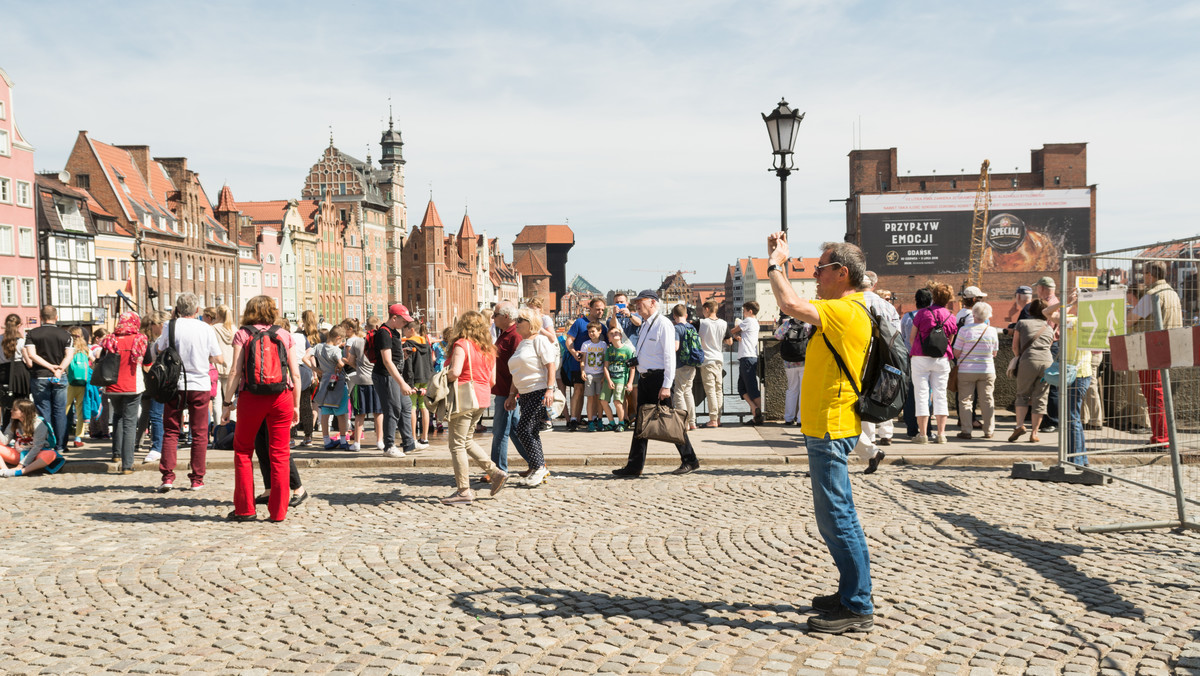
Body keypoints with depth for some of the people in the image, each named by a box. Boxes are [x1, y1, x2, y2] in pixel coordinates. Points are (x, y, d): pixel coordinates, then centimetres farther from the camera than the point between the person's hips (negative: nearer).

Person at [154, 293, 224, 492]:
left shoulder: (170, 327, -5)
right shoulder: (206, 329, -4)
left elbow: (159, 348, 11)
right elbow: (219, 359, 1)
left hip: (175, 385, 0)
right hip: (200, 386, 0)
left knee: (170, 431, 9)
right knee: (199, 433, 7)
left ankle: (167, 476, 1)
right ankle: (197, 479, 10)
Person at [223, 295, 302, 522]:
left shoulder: (242, 334, 2)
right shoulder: (285, 336, 6)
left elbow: (235, 372, -6)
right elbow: (296, 375, 4)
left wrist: (228, 401, 1)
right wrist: (296, 405, 10)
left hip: (251, 398, -1)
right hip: (282, 398, 1)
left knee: (243, 452, 14)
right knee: (279, 454, 6)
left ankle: (245, 509, 15)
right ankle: (278, 511, 8)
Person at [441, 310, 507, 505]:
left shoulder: (461, 345, -10)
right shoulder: (489, 349, 11)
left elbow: (455, 372, -22)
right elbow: (492, 380, 12)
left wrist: (442, 378, -3)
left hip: (464, 399, -8)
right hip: (482, 399, 8)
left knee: (457, 444, 0)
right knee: (467, 441, 22)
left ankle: (463, 491, 2)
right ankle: (495, 473, 15)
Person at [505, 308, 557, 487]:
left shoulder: (539, 340, -7)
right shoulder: (521, 344, 19)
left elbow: (550, 365, -14)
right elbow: (516, 373, 22)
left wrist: (550, 389, -23)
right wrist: (512, 395, 19)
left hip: (539, 392, -9)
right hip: (524, 394, 9)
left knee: (523, 429, -12)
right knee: (532, 431, 8)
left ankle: (538, 467, -2)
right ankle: (540, 467, 15)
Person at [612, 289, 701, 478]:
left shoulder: (663, 324, -11)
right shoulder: (644, 325, 16)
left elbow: (669, 356, -17)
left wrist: (666, 386, -21)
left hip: (658, 378, -9)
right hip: (645, 378, 9)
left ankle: (690, 461, 11)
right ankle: (634, 466, 10)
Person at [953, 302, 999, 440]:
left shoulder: (964, 329, -10)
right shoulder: (992, 331, -2)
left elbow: (956, 353, -7)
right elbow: (994, 353, 7)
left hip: (966, 371, -2)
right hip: (987, 370, 2)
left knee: (965, 400, 4)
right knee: (987, 400, 10)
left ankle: (967, 431, 0)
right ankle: (989, 431, 13)